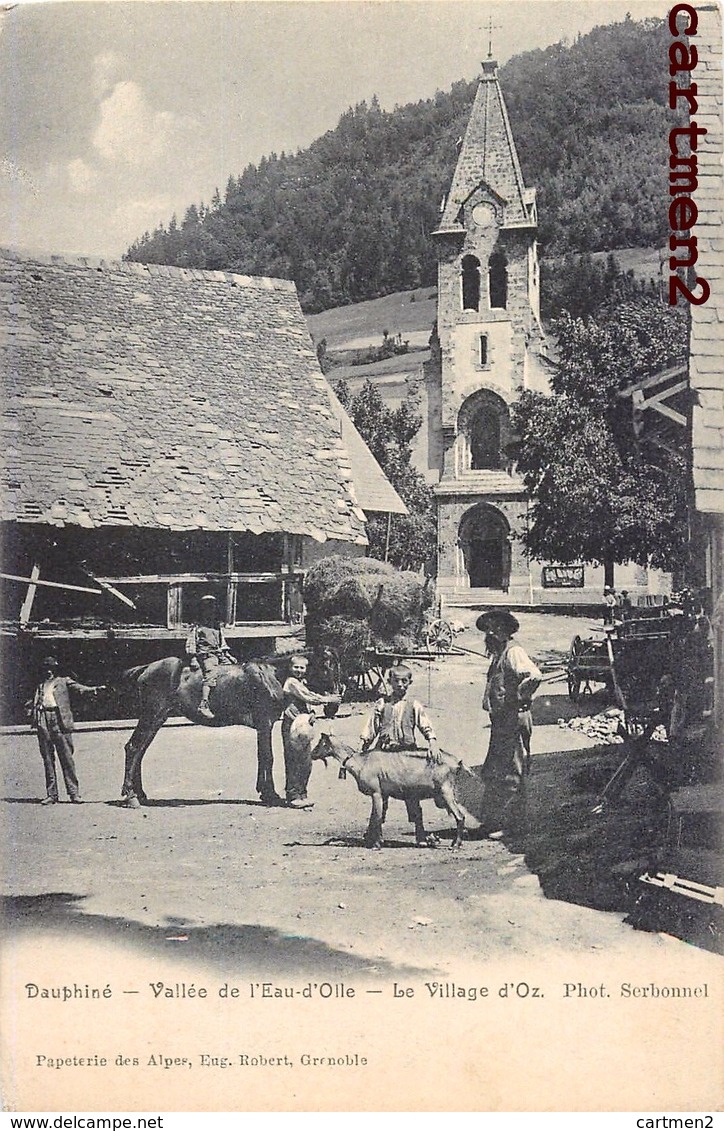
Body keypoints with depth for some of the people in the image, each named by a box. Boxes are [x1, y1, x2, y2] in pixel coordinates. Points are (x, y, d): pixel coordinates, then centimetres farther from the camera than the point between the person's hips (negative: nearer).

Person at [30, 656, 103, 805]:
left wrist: (93, 690, -18)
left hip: (60, 721, -3)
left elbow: (79, 688, -1)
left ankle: (74, 793, -6)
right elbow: (35, 704, 20)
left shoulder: (63, 681, 14)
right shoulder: (40, 686, 24)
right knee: (47, 759, 3)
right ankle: (51, 794, 7)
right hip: (43, 722, 3)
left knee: (67, 758, -7)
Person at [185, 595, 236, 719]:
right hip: (205, 654, -7)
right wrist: (193, 658, -10)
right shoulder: (198, 627, 4)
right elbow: (190, 642, -1)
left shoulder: (217, 625, 23)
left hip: (219, 654, 7)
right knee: (210, 674, -29)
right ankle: (203, 705, -40)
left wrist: (227, 655, 18)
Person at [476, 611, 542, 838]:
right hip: (501, 719, 10)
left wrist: (519, 698, -19)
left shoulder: (514, 652, -13)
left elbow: (534, 676, -29)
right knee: (491, 772, 14)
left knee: (509, 773, -4)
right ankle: (492, 820, 22)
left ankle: (506, 823, 1)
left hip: (514, 718, -10)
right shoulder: (498, 654, 17)